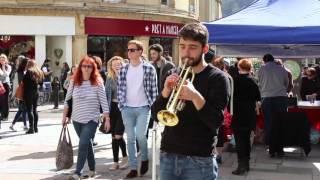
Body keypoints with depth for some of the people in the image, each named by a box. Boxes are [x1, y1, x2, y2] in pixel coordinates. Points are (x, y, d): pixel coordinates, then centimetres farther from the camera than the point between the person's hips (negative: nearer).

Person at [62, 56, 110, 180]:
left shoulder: (97, 82, -8)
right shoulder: (74, 82, 0)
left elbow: (104, 102, -7)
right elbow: (67, 100, 8)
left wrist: (107, 118, -9)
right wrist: (64, 116, 9)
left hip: (91, 120, -4)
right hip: (77, 119, 4)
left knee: (83, 144, -13)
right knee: (87, 144, 14)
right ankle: (92, 169, 28)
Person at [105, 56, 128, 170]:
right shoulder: (109, 78, 8)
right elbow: (106, 94, 9)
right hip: (113, 108, 5)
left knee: (118, 135, -9)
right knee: (113, 136, 7)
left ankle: (125, 157, 13)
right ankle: (115, 161, 16)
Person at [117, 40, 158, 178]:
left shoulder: (149, 68, -4)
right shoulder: (123, 69, 5)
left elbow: (154, 89, -2)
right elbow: (120, 89, 8)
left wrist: (152, 106, -5)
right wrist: (121, 106, 3)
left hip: (143, 108, -3)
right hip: (127, 109, 3)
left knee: (140, 136, -12)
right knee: (130, 138, 5)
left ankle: (144, 159, 17)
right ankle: (133, 168, 13)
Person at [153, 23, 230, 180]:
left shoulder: (216, 78, -5)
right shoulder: (173, 75, 9)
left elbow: (216, 122, -14)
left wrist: (196, 97, -29)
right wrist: (166, 91, -13)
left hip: (199, 160, -4)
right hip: (168, 155, 4)